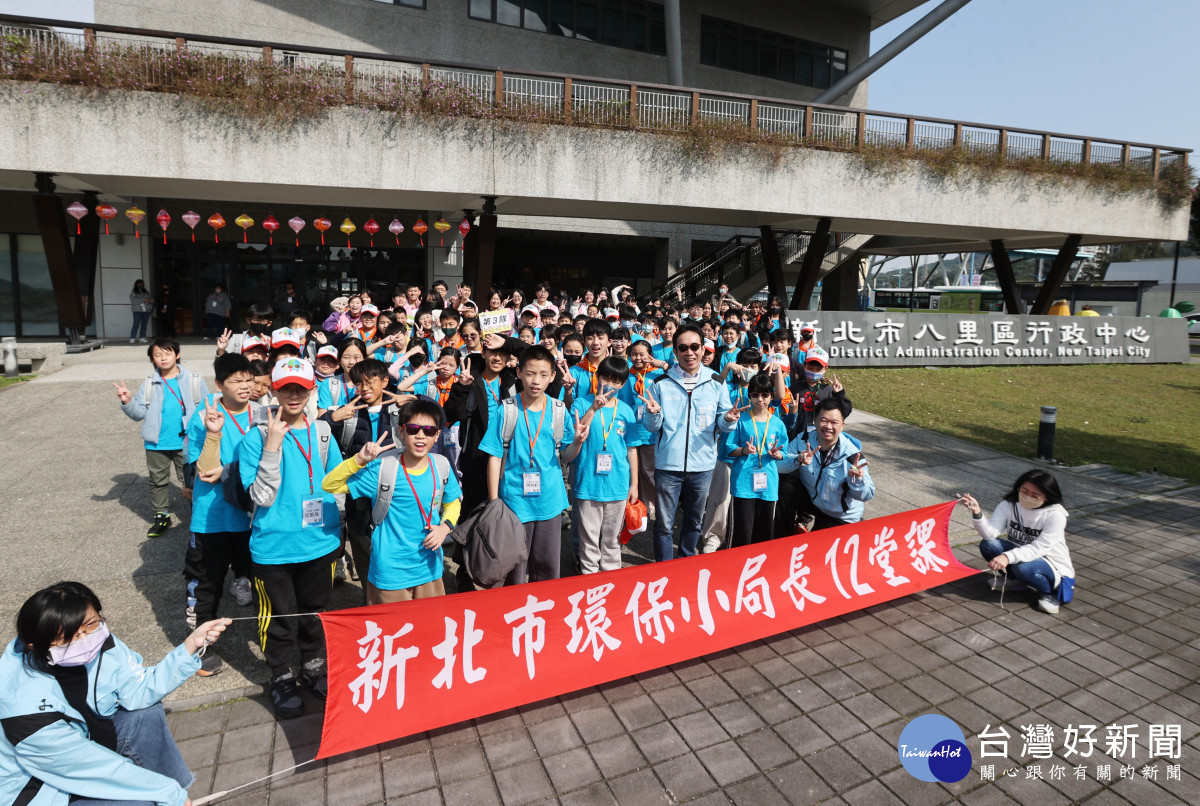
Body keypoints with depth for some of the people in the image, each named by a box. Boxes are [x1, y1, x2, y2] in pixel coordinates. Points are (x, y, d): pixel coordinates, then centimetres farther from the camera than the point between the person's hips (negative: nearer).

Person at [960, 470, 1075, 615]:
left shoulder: (1055, 515, -20)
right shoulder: (1009, 505, -10)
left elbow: (1038, 548, -30)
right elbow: (990, 533, -23)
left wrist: (1008, 557, -46)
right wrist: (977, 513, -43)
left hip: (1052, 566, -5)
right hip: (1020, 556, 5)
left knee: (1023, 568, -36)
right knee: (988, 545, -19)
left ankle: (1049, 593, -2)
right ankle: (1017, 580, 5)